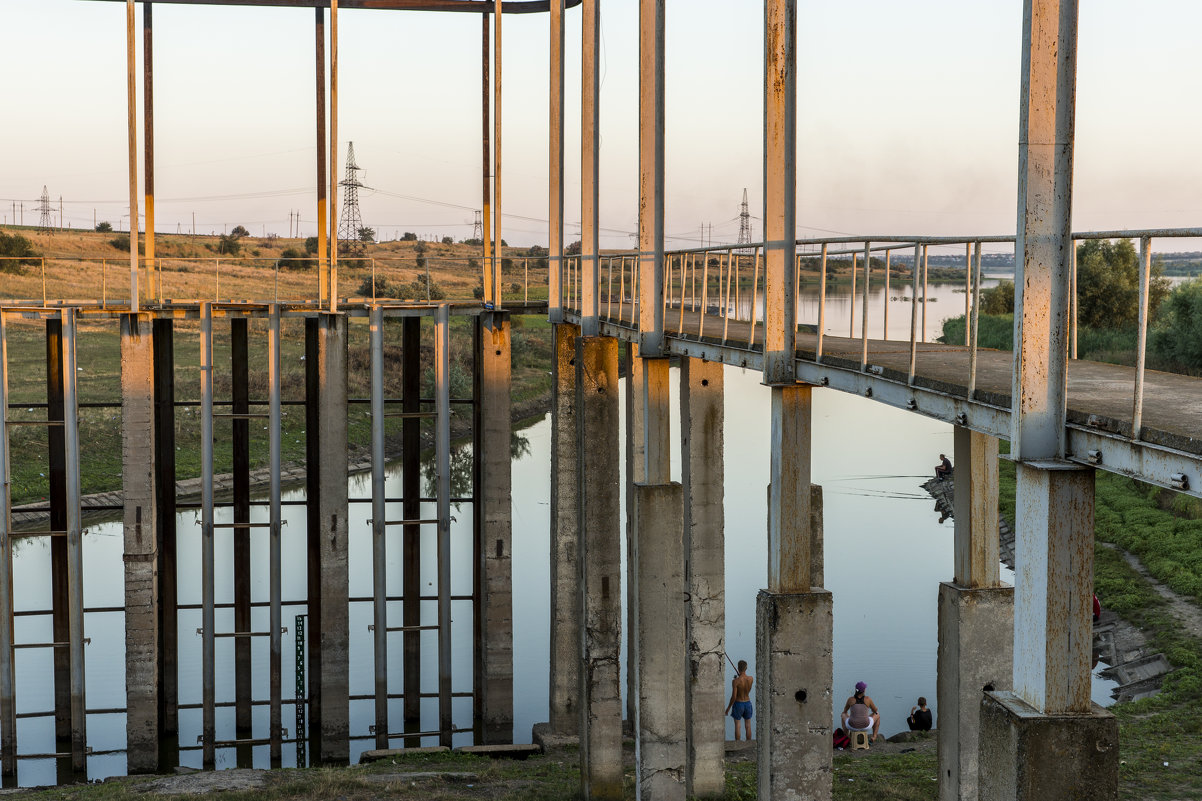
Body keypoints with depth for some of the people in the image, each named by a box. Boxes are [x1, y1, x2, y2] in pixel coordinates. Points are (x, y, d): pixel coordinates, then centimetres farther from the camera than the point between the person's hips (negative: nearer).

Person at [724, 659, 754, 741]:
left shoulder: (735, 681, -23)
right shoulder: (751, 679, -11)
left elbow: (733, 697, -21)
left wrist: (728, 709, -10)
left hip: (738, 704, -3)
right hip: (748, 703, 4)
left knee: (737, 726, 8)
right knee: (748, 726, 13)